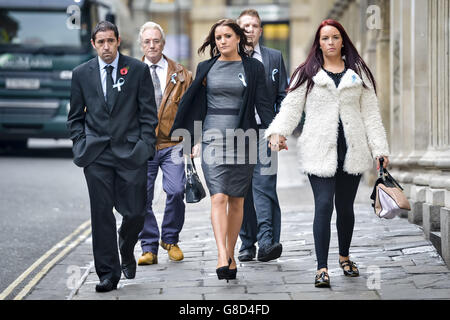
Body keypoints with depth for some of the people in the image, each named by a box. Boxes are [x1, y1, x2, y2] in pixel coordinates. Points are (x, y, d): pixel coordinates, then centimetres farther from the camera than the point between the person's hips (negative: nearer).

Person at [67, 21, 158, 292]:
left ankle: (126, 251, 31)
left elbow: (149, 114, 5)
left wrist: (145, 146, -4)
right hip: (97, 156, 1)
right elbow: (75, 117, 14)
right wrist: (81, 145, 2)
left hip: (131, 153, -1)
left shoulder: (138, 70, 3)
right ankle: (108, 274, 7)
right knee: (102, 214, -1)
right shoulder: (81, 74, 8)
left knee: (135, 213, -1)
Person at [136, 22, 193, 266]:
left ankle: (170, 239, 9)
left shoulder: (180, 74, 9)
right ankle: (149, 248, 9)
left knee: (176, 191, -14)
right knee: (142, 198, -3)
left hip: (172, 143, 0)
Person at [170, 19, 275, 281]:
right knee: (219, 197, -13)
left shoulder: (253, 67, 6)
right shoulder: (206, 68, 9)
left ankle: (231, 255, 16)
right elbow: (196, 106, 13)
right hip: (213, 138, 0)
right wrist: (194, 139, 8)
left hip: (243, 139, 0)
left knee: (237, 200, 5)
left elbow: (263, 104, 2)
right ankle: (222, 256, -22)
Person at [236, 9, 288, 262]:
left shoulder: (275, 57, 11)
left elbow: (282, 96, 9)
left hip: (264, 130, -1)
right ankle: (247, 244, 11)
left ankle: (268, 241, -20)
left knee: (264, 185, -13)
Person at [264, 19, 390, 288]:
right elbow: (291, 107, 1)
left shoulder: (359, 73, 12)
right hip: (320, 152, -2)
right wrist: (277, 132, -18)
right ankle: (322, 268, -9)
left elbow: (371, 113, 10)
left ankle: (345, 257, 31)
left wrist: (380, 149, 4)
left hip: (352, 152, 2)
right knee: (323, 206, -12)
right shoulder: (307, 74, 7)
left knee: (345, 207, 9)